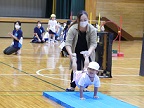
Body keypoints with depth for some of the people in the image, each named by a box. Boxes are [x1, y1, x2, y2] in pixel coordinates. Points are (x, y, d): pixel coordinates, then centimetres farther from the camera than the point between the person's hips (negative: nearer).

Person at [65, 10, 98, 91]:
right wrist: (70, 53, -46)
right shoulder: (73, 29, -24)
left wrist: (89, 52, -45)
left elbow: (93, 43, -26)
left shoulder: (92, 29, -22)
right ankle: (72, 87, 7)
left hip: (87, 53, 1)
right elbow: (68, 43, -29)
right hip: (76, 53, -1)